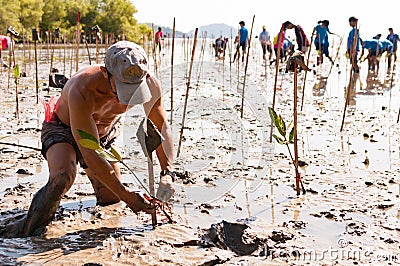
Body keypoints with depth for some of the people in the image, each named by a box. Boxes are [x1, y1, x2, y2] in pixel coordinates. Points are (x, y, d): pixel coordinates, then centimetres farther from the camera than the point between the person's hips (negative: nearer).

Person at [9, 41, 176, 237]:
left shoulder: (150, 85, -27)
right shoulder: (82, 90, -42)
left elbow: (162, 127, -11)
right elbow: (91, 156, -39)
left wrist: (167, 173, -24)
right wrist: (126, 196, -38)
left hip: (104, 134, 5)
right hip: (63, 130, -5)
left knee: (111, 199, 5)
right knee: (63, 178, -35)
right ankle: (28, 233, -13)